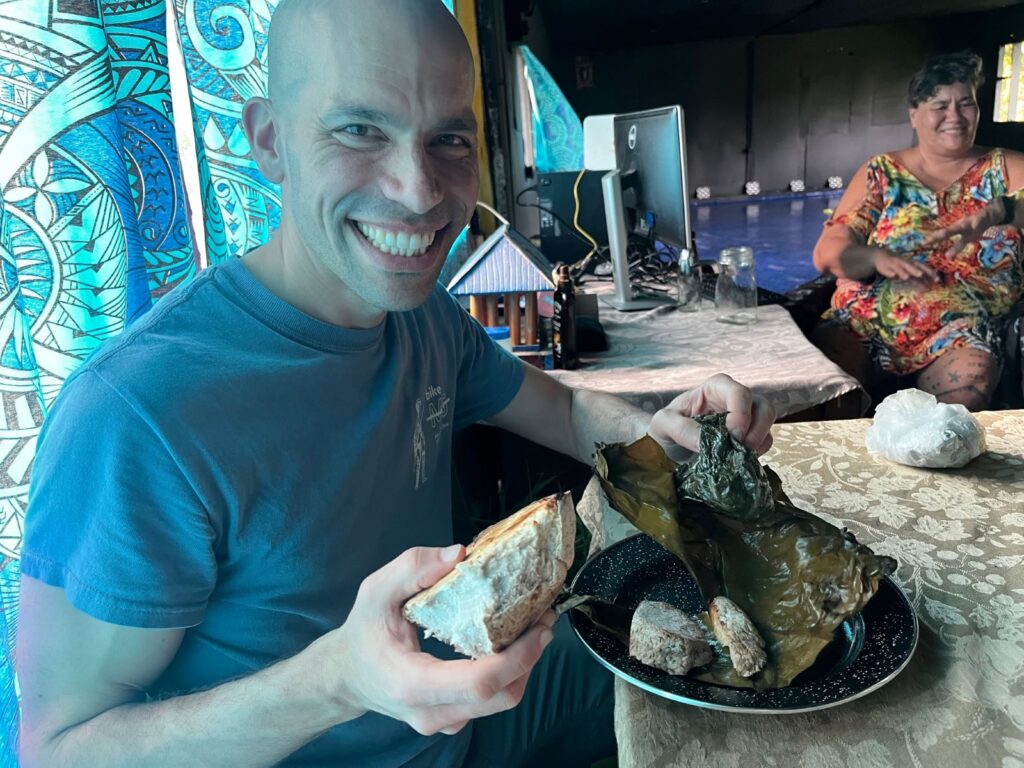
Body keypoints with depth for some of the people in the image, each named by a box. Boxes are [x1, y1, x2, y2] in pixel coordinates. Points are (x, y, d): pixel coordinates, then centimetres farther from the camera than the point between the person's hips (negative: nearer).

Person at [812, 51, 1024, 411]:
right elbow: (827, 253, 3)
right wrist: (879, 258, -17)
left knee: (966, 396, -32)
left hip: (960, 328, 0)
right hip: (864, 321, 1)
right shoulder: (882, 172, 13)